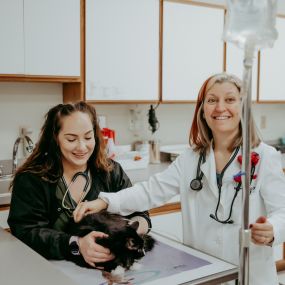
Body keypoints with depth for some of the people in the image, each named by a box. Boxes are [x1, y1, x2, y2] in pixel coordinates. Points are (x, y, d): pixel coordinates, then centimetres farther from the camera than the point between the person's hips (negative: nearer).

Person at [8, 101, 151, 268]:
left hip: (111, 265, 5)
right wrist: (76, 245, -28)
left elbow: (140, 215, 2)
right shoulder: (30, 179, -4)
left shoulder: (112, 172, 5)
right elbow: (27, 233, -13)